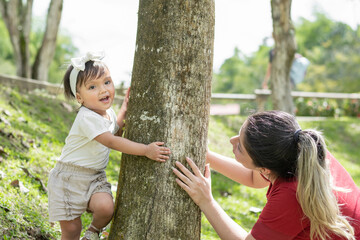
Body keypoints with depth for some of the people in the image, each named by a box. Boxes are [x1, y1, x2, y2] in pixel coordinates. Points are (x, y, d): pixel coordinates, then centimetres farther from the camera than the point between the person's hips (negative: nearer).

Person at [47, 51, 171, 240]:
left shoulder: (108, 113, 4)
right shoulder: (87, 118, -23)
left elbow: (116, 131, 23)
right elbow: (112, 142, -30)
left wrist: (124, 111, 6)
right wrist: (146, 150, -34)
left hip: (95, 177, 6)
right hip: (70, 176, -6)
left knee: (106, 207, -23)